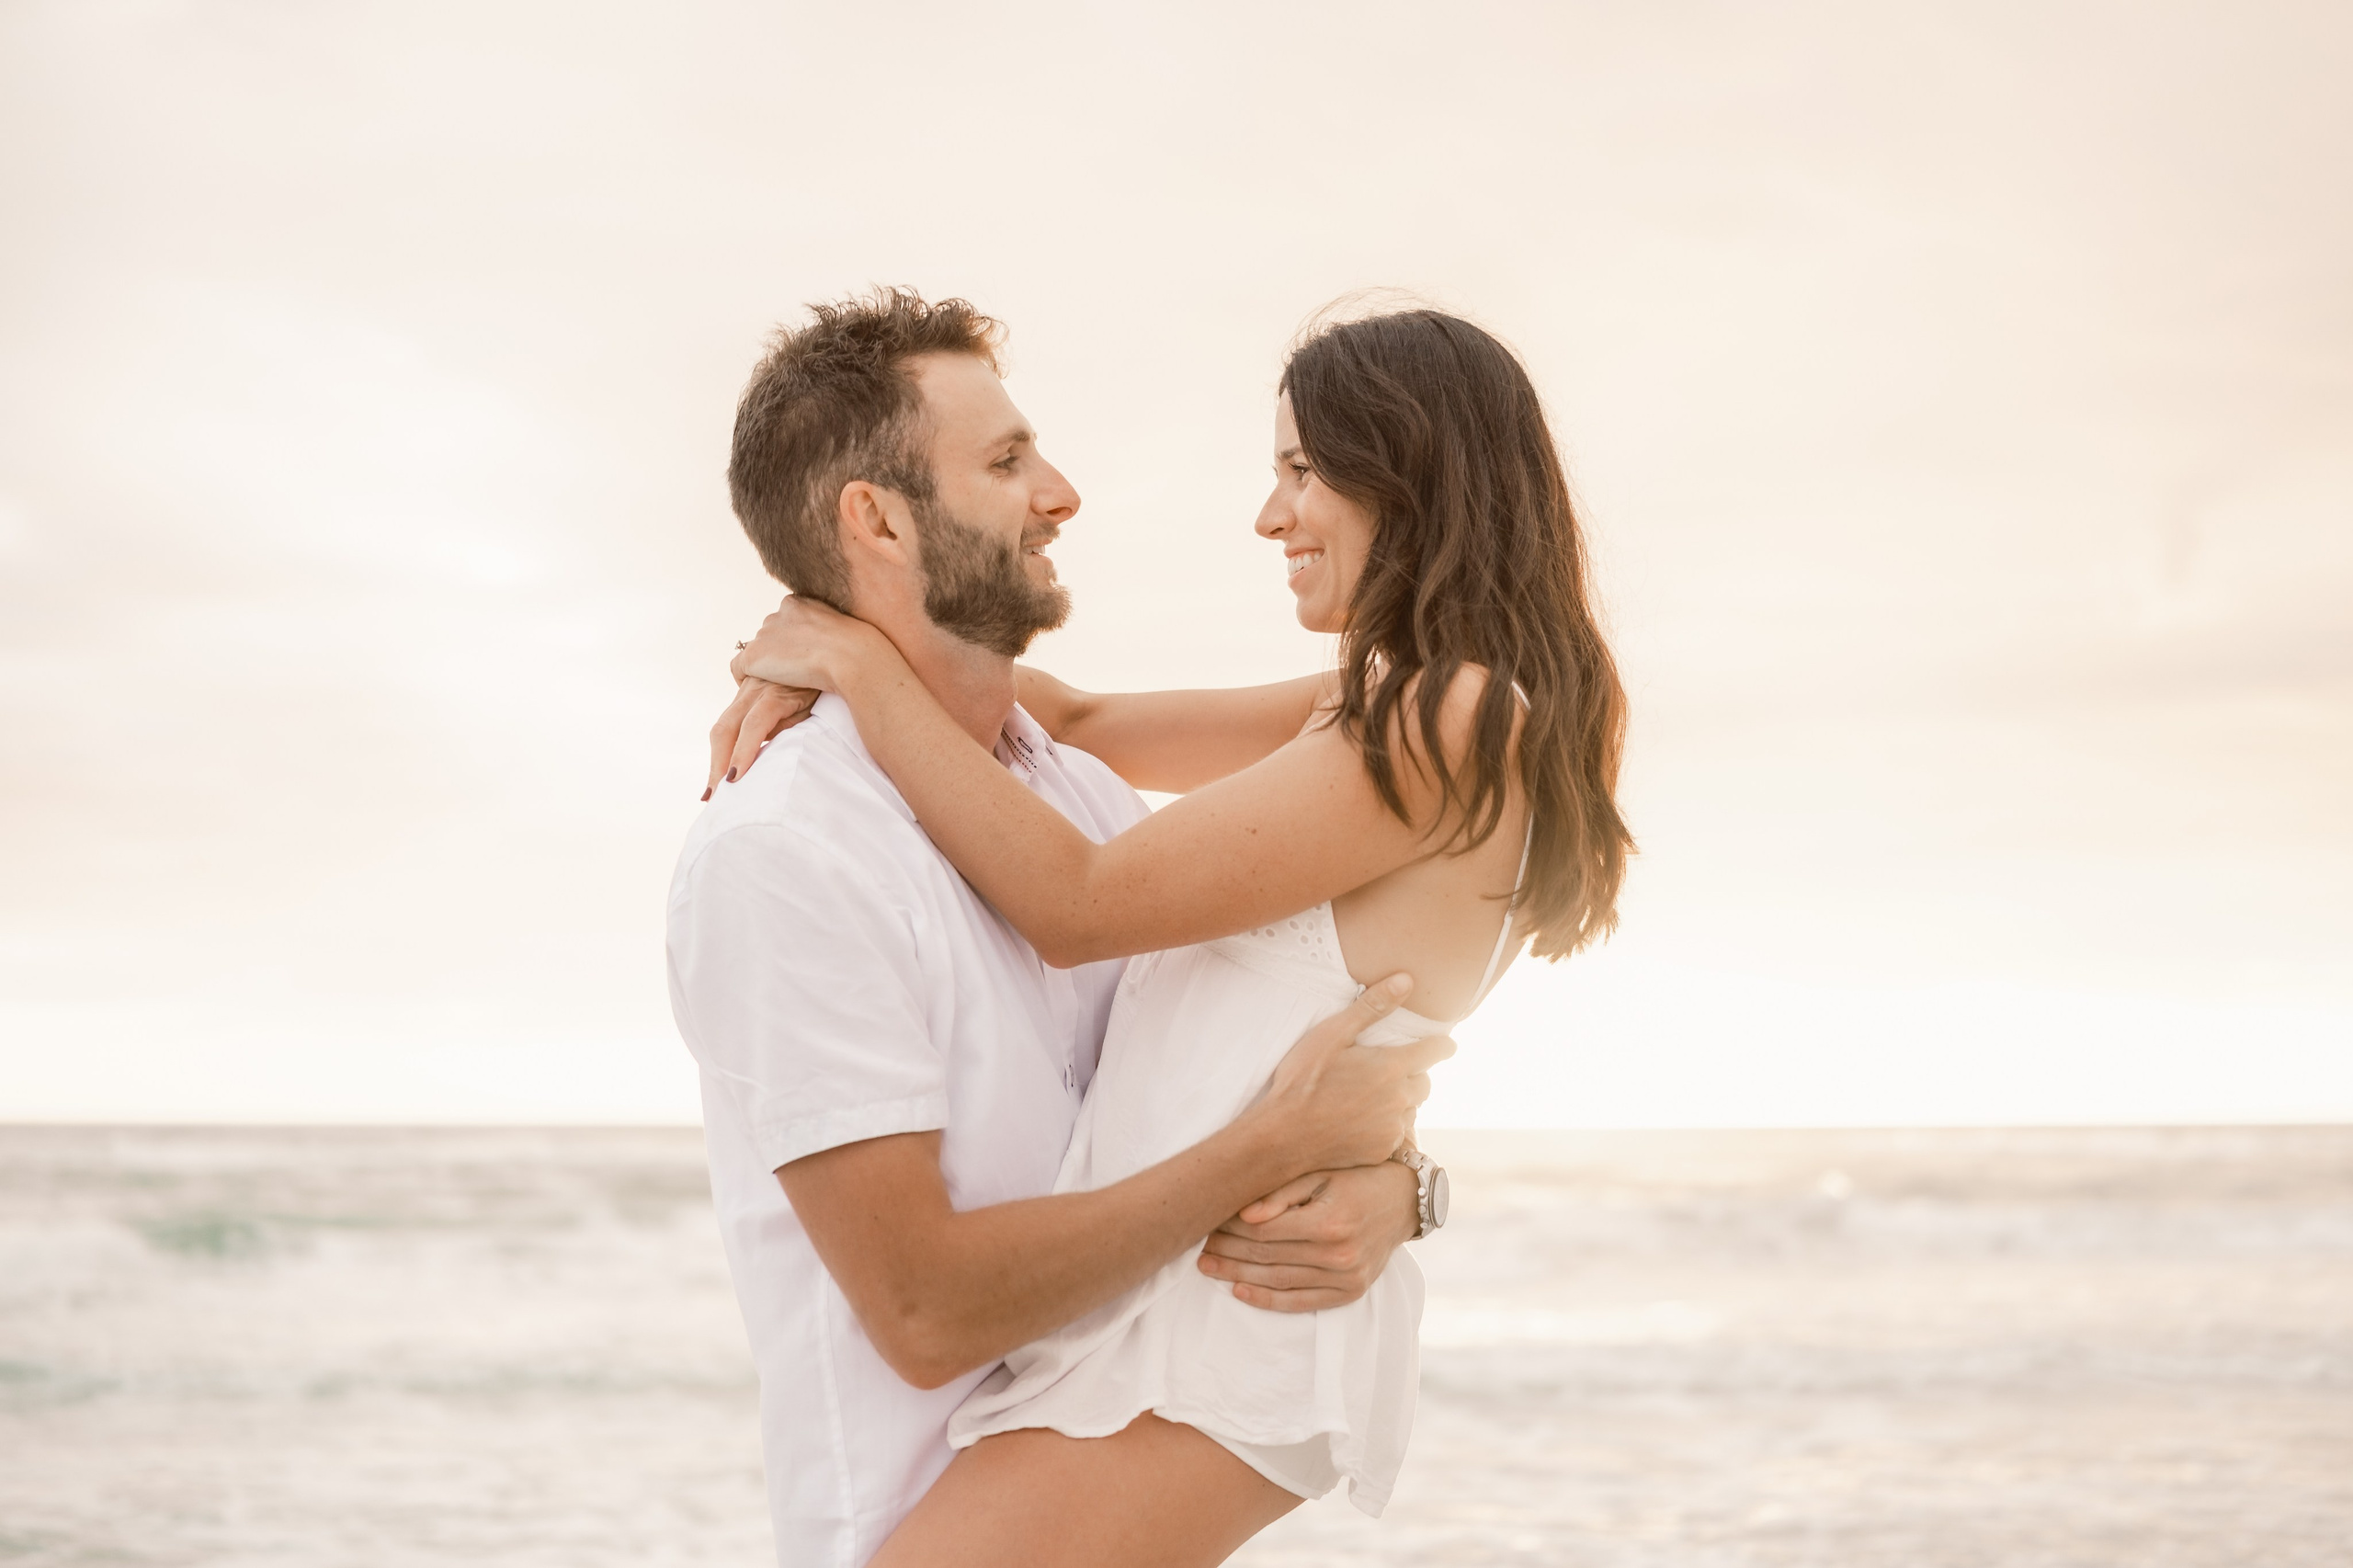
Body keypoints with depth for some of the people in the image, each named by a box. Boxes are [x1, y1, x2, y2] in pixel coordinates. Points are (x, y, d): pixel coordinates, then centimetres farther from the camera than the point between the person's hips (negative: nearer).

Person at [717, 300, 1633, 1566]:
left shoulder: (1453, 725, -16)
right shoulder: (1381, 709, 14)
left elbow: (1077, 907, -17)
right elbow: (1084, 727, 18)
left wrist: (862, 663, -8)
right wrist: (816, 664, 3)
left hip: (1231, 1309, -11)